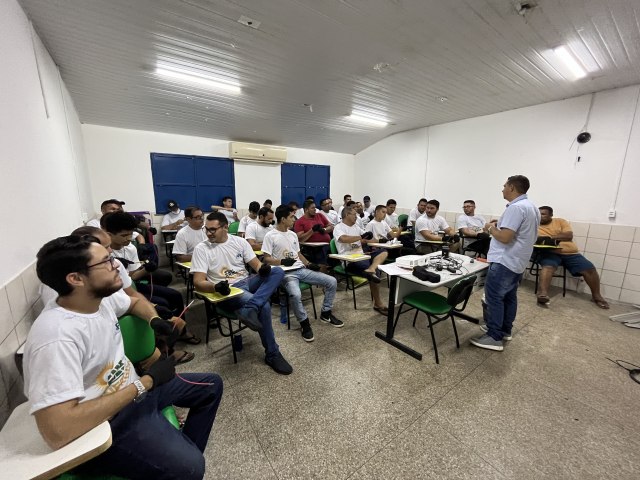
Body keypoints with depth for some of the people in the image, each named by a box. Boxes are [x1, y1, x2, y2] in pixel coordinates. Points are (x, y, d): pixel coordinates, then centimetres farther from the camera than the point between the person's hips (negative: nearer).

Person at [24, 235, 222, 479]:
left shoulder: (103, 296, -7)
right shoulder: (56, 337, -32)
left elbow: (134, 301, 17)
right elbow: (58, 433, -35)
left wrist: (155, 320, -4)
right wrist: (145, 383, -27)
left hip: (130, 389, 8)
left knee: (212, 386, 14)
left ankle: (185, 449, 28)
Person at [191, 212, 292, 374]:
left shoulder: (239, 241, 7)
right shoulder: (201, 248, -2)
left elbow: (256, 265, 6)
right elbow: (198, 282, -8)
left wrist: (263, 268, -19)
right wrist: (216, 287, -30)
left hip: (247, 282, 5)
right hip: (227, 291, -4)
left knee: (278, 271, -22)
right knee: (264, 306, -29)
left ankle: (249, 310, -38)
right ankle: (272, 354, -11)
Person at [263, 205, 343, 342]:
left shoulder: (293, 234, 16)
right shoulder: (270, 236, -5)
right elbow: (267, 259, -7)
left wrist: (309, 264, 4)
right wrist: (282, 261, -24)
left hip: (302, 269, 7)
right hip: (286, 273, -6)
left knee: (332, 282, -4)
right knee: (295, 294, -38)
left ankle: (326, 314, 15)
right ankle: (304, 323, -9)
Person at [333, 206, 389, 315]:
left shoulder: (355, 226, 21)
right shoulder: (338, 227, -4)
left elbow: (367, 238, 21)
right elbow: (344, 239, -25)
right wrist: (361, 237, -14)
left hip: (361, 256, 9)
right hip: (349, 261, -8)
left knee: (383, 252, -5)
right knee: (374, 273, -23)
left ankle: (370, 270, -33)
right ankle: (378, 304, -8)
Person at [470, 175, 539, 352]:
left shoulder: (516, 207, -19)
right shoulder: (531, 207, 16)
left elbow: (505, 237, -25)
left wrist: (491, 228, -7)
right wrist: (500, 225, 13)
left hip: (504, 262, -11)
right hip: (517, 262, 11)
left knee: (494, 298, -5)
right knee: (509, 296, 17)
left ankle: (494, 337, 1)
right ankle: (505, 330, 27)